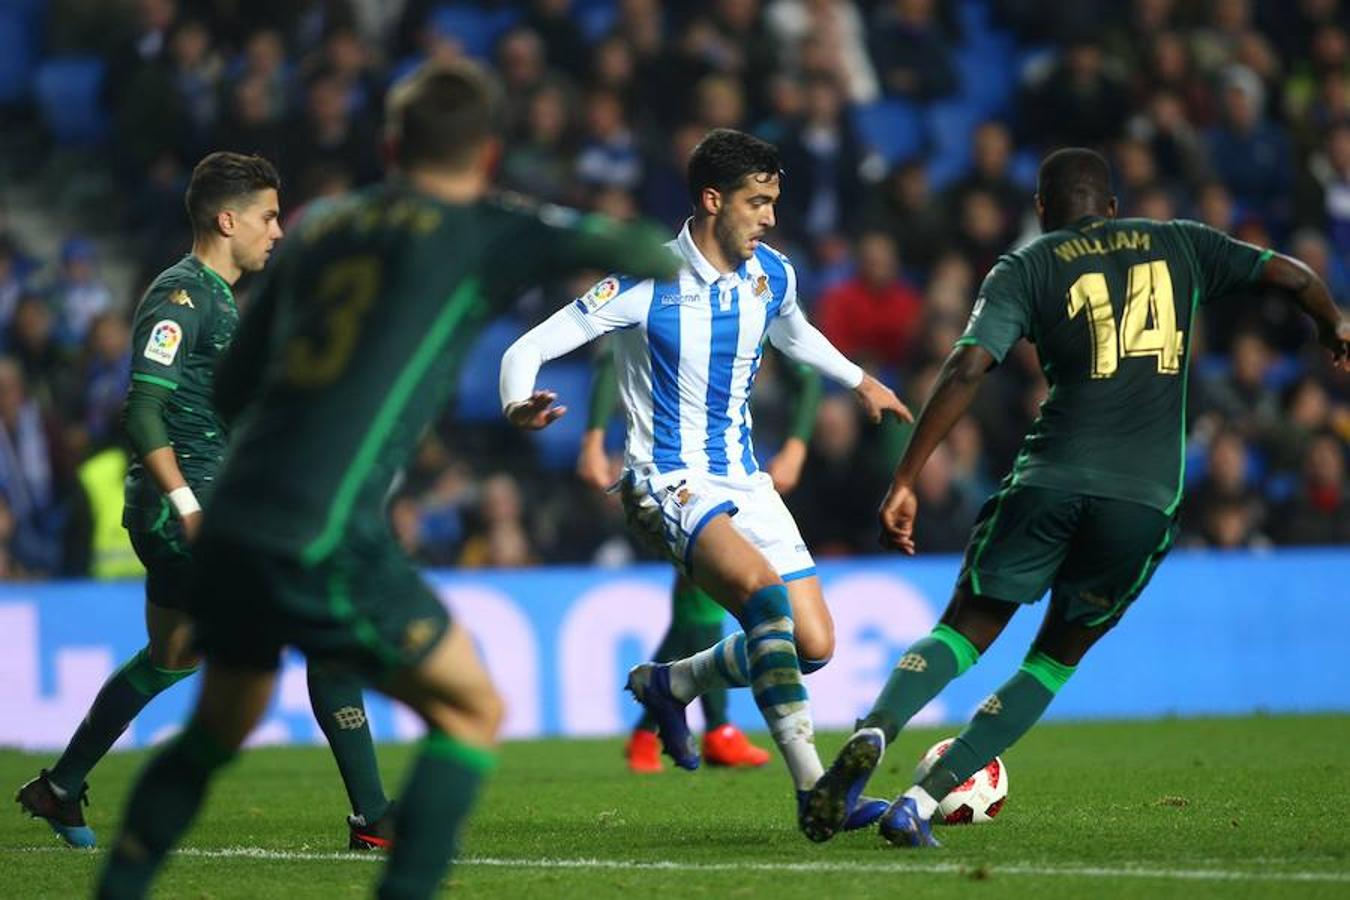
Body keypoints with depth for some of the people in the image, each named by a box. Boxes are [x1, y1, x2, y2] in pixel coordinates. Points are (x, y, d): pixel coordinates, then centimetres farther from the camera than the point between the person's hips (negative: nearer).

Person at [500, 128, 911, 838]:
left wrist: (859, 382, 30)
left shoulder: (771, 274, 3)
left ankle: (667, 684, 26)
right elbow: (529, 348, -14)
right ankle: (814, 791, -33)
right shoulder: (645, 285, -16)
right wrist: (518, 405, -34)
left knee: (813, 646, -1)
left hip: (743, 480, 7)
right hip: (668, 482, -7)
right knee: (766, 592, -33)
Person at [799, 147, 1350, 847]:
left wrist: (904, 482, -4)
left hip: (1051, 477, -1)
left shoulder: (1026, 268, 10)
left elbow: (967, 368, -3)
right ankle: (922, 801, 1)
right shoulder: (1179, 244, 17)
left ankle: (873, 732, -19)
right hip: (1146, 499, 1)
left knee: (965, 632, 12)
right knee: (1056, 659, 15)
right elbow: (1294, 276, 15)